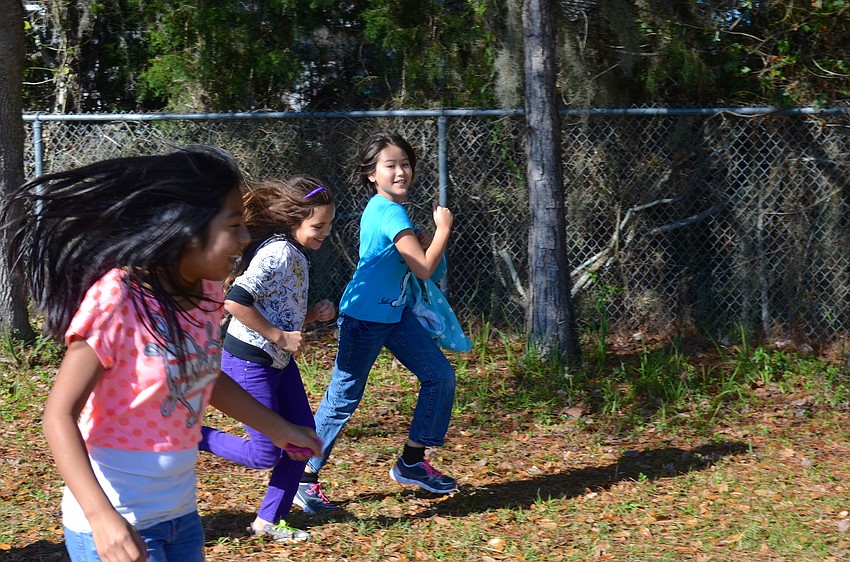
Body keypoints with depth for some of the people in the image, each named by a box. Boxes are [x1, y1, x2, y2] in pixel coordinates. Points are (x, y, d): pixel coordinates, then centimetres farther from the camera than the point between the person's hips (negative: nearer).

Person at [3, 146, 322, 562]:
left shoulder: (206, 290, -1)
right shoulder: (115, 300, -22)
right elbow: (60, 415, -22)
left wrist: (278, 429, 22)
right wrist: (102, 516, -33)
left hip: (180, 513, 7)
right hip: (116, 526, -7)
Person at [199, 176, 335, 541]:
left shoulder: (295, 254, 8)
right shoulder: (279, 252, -22)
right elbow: (235, 301, -30)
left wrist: (313, 314, -1)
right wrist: (280, 336, -24)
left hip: (278, 361, 10)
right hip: (249, 363, -10)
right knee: (265, 454, -3)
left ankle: (269, 520, 20)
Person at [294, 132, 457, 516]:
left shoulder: (383, 208, 7)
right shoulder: (390, 214, -22)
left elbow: (411, 253, 23)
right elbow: (424, 268, -22)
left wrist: (430, 238, 5)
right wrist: (443, 228, -10)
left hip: (394, 312, 10)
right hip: (364, 318, -10)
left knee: (440, 375, 7)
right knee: (343, 398, -4)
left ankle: (412, 462, 17)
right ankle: (305, 480, 7)